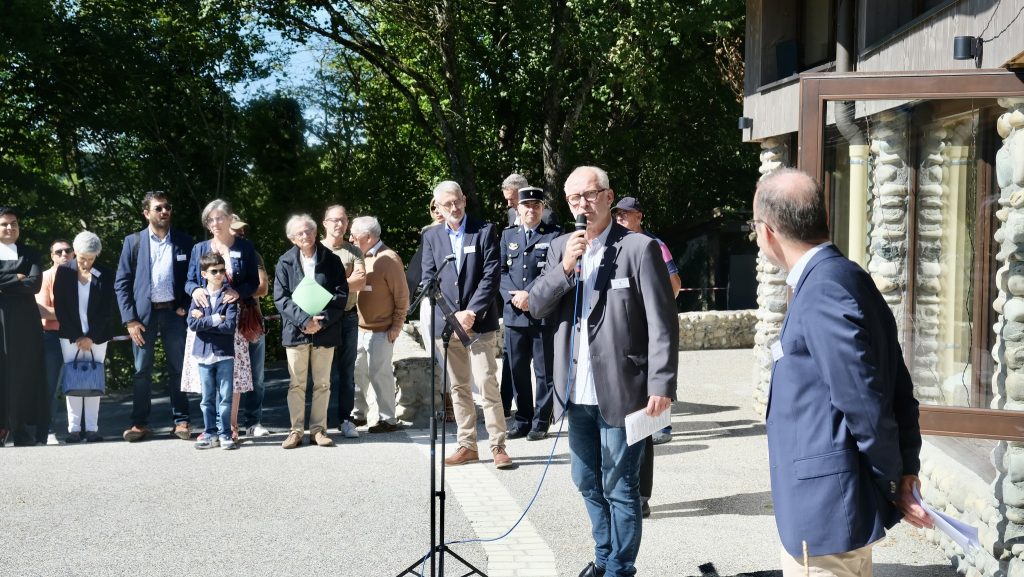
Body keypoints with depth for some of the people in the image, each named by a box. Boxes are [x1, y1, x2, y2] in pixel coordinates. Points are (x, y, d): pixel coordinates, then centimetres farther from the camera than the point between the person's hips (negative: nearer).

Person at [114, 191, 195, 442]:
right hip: (143, 313, 0)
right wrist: (130, 319, -6)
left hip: (173, 312, 0)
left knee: (178, 369, 5)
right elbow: (121, 283, 2)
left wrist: (185, 307, -4)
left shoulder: (184, 241, 6)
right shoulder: (133, 241, 4)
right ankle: (140, 423, 12)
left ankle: (181, 421, 12)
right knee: (141, 371, 4)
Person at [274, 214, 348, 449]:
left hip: (325, 330, 0)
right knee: (296, 383, 5)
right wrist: (303, 320, -16)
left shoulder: (331, 260, 2)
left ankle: (318, 429, 16)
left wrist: (322, 320, -14)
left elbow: (341, 295, -2)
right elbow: (281, 298, -4)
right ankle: (296, 430, 12)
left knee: (322, 383, 7)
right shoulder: (285, 262, 1)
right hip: (295, 330, 0)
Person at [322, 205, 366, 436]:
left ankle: (346, 419, 9)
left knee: (347, 371, 4)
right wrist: (348, 280, -9)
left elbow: (361, 282, -3)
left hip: (348, 316, 2)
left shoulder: (354, 252, 9)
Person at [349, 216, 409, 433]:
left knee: (380, 374, -4)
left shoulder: (389, 259, -12)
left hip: (381, 331, -7)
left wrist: (397, 325, -10)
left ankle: (388, 419, 5)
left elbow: (402, 295, -11)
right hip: (359, 328, 7)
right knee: (357, 371, 12)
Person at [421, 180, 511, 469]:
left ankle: (498, 446, -3)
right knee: (459, 387, 8)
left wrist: (471, 312, -13)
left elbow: (491, 275, -5)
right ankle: (467, 445, 15)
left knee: (487, 383, -9)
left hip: (479, 322, -3)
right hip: (446, 323, 4)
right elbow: (428, 280, 5)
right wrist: (452, 316, -7)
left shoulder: (484, 230, 1)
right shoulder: (431, 236, 10)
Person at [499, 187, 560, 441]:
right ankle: (522, 419, 18)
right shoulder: (508, 235, 14)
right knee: (516, 369, 8)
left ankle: (541, 421, 10)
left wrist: (530, 295, -15)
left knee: (544, 370, 2)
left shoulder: (554, 234, 2)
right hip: (514, 313, 4)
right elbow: (501, 271, 8)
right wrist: (513, 297, -8)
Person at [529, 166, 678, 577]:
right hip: (578, 392, 6)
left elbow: (663, 324, -11)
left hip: (620, 390, -6)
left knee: (619, 487, 2)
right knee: (587, 482, 19)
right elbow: (536, 307, 3)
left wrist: (661, 385, -18)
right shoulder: (560, 247, 9)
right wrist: (565, 267, -12)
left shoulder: (639, 248, -9)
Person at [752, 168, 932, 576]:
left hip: (827, 503, -10)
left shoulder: (824, 291, -21)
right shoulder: (842, 277, 8)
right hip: (823, 499, 10)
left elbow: (865, 403, -21)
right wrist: (906, 469, 7)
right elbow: (898, 386, 9)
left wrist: (893, 487, -10)